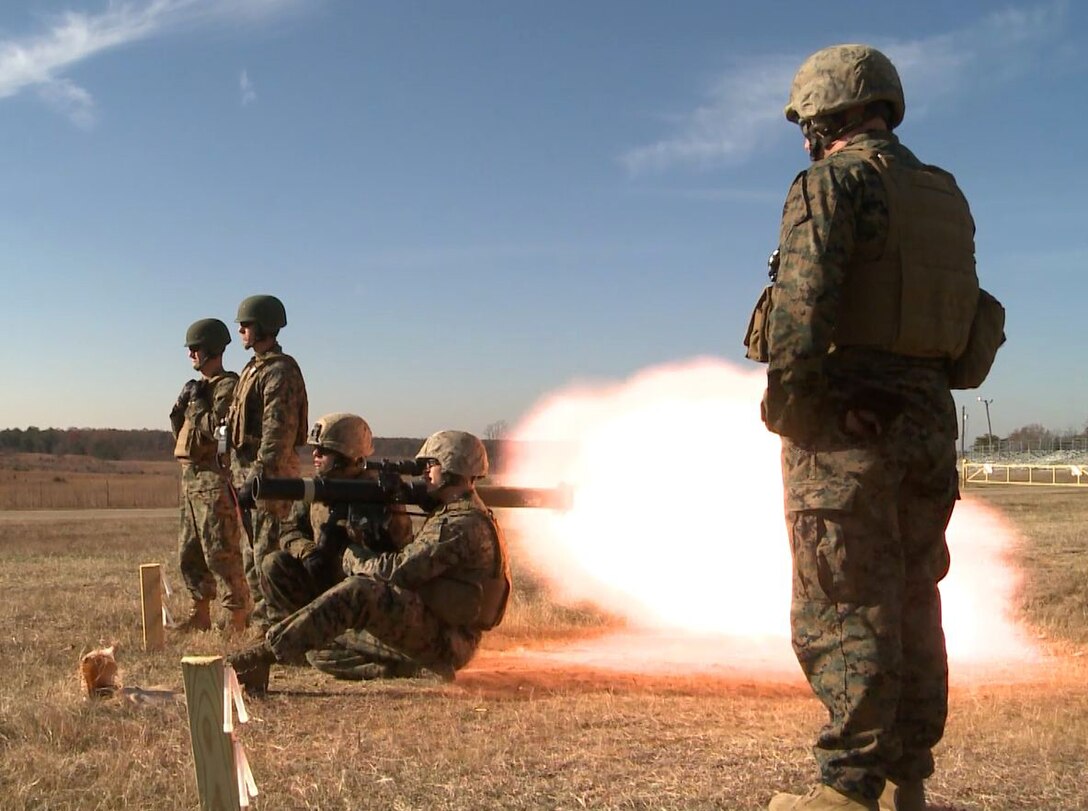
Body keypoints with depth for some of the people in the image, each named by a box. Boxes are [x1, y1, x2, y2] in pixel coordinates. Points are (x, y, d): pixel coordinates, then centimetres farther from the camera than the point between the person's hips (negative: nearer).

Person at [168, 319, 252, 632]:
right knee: (189, 553, 14)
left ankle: (238, 617, -7)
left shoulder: (227, 386, -9)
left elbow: (217, 427, -22)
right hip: (192, 478, 10)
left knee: (220, 552, -10)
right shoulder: (199, 386, 20)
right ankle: (200, 613, 23)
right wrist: (181, 406, 4)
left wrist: (196, 402, -10)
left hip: (216, 480, -10)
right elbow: (180, 432, 21)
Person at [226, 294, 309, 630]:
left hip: (269, 469, -10)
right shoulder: (254, 368, 17)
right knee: (251, 549, 16)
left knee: (267, 547, -9)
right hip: (246, 466, 10)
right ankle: (261, 612, 25)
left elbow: (279, 430, -22)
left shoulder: (279, 371, -14)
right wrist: (243, 476, 17)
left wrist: (259, 477, -26)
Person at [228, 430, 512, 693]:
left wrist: (353, 557, -6)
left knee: (358, 592, -26)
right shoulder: (453, 514, 19)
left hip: (445, 642, -10)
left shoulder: (464, 525, -16)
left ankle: (266, 653, -27)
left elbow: (402, 569, -21)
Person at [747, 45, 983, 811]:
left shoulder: (833, 183, -7)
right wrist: (920, 405, 16)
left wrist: (787, 411, -14)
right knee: (912, 605, 12)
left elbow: (801, 310, -19)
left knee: (842, 611, -4)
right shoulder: (946, 196, 16)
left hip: (845, 425, -8)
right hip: (926, 423, 8)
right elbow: (966, 320, 15)